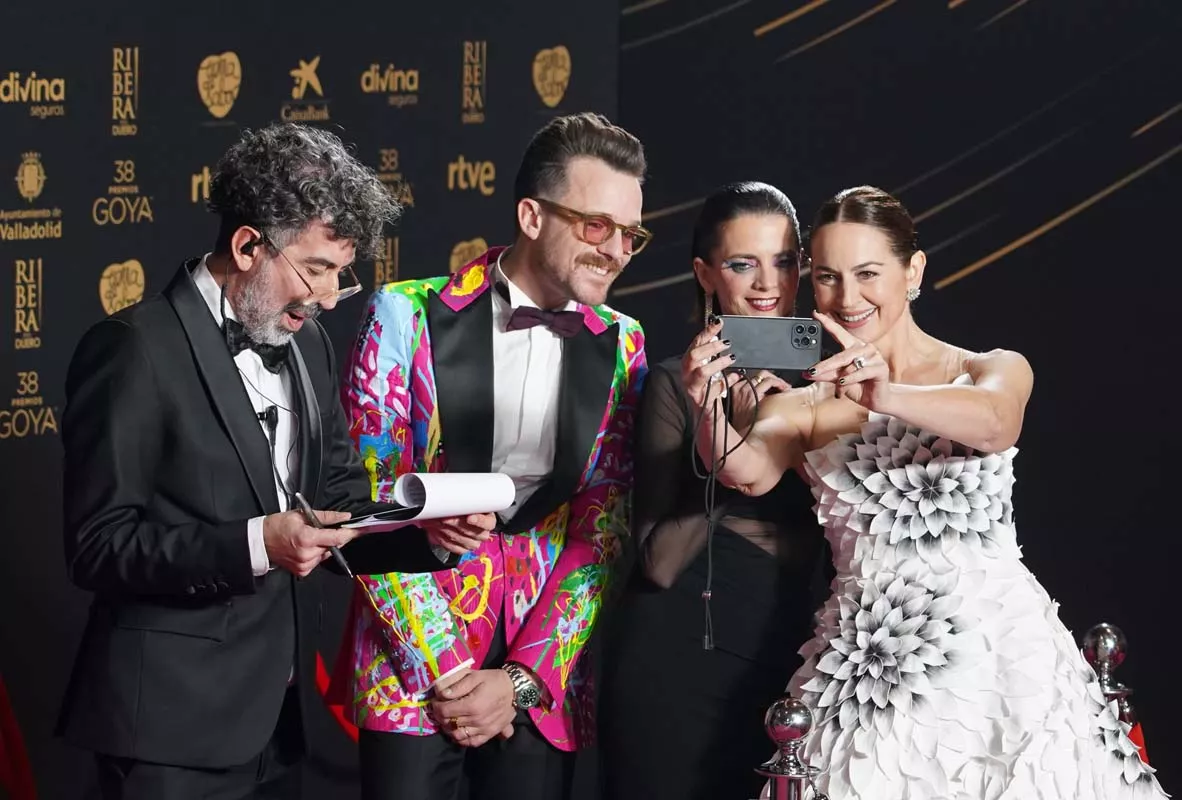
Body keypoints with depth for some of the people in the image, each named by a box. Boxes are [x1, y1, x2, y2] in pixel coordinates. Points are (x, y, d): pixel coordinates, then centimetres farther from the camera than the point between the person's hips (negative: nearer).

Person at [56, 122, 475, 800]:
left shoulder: (307, 344, 12)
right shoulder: (136, 349, -12)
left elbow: (340, 501, 14)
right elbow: (100, 546, -15)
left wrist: (428, 532, -6)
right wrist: (253, 546, -25)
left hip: (279, 716, 7)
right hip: (175, 721, -7)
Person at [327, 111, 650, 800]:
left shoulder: (620, 349, 4)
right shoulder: (409, 317, -4)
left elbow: (601, 534, 2)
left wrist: (521, 681, -7)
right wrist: (447, 673, -10)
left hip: (543, 684, 2)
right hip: (412, 671, -2)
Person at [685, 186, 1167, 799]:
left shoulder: (993, 372, 6)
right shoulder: (801, 407, 10)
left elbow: (993, 422, -18)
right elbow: (749, 471, -11)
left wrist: (884, 395, -37)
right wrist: (708, 409, -34)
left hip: (995, 650, -1)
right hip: (866, 670, 1)